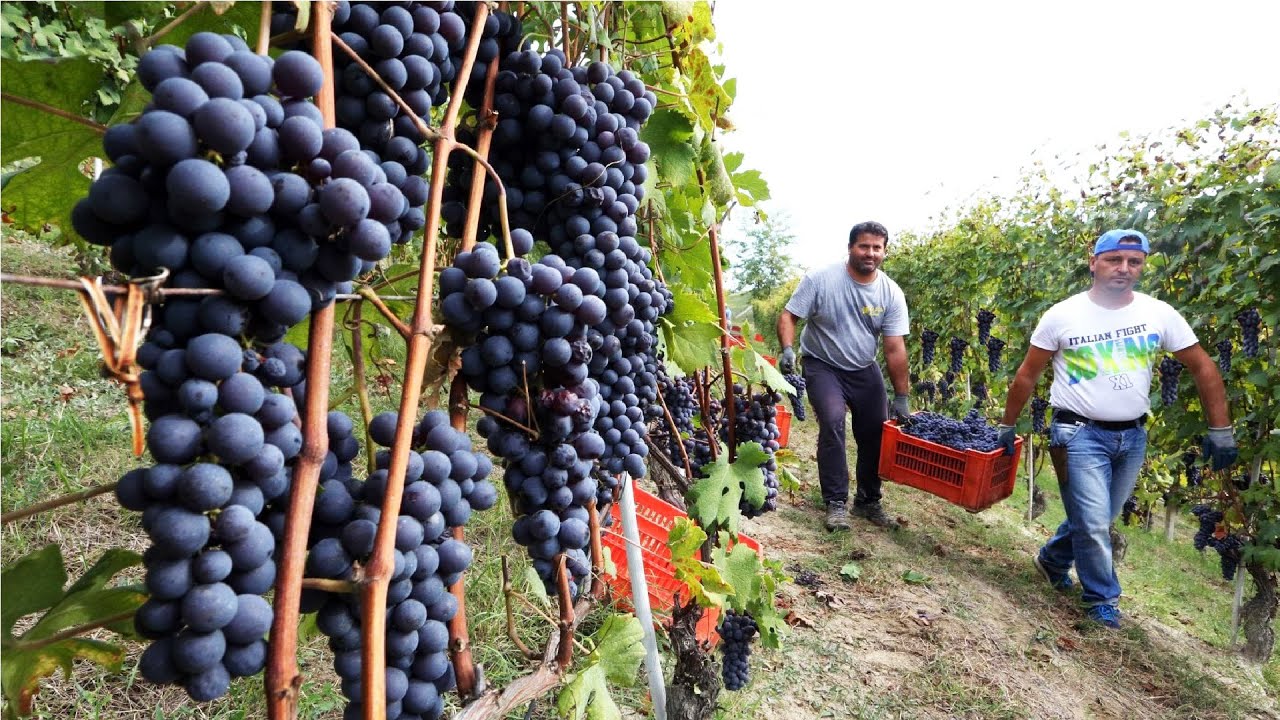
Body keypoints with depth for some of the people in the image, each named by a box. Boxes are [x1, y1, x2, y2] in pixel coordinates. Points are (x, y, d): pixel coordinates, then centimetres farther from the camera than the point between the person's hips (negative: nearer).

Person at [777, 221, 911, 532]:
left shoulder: (891, 293, -9)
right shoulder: (821, 279, -17)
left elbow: (895, 348, -9)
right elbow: (788, 316, -13)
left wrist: (901, 397, -9)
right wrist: (787, 349, -33)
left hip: (865, 370, 4)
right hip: (823, 366, -4)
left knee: (875, 432, 3)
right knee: (832, 422, -24)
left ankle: (868, 502, 24)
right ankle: (836, 503, -11)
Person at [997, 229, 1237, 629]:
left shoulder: (1159, 314, -1)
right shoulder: (1062, 315, -8)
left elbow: (1203, 368, 5)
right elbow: (1028, 375, -1)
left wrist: (1221, 430, 1)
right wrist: (1007, 426, 1)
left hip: (1133, 436, 4)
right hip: (1080, 434, -4)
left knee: (1095, 519, 17)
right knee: (1094, 524, -3)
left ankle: (1052, 560, 43)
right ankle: (1102, 599, 21)